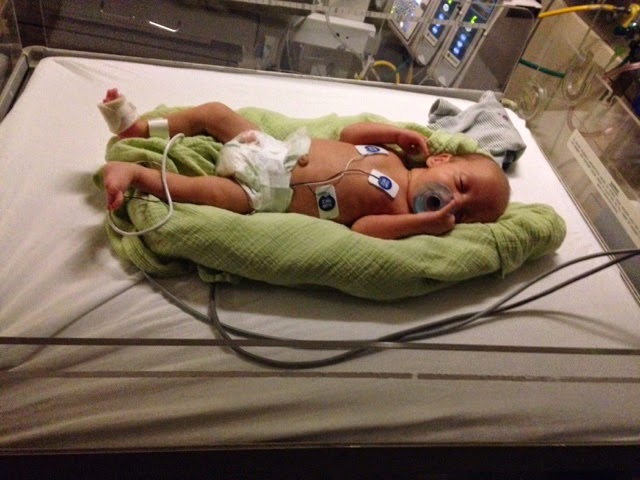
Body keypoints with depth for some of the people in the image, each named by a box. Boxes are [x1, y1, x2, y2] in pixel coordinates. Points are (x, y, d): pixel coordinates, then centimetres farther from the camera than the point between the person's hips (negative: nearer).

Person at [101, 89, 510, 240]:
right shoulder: (392, 157, 4)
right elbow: (348, 133, 14)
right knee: (215, 112, 5)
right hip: (275, 151, 5)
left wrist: (425, 223, -31)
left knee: (209, 191, -27)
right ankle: (138, 128, 17)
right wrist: (398, 132, 5)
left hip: (264, 193, -5)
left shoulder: (398, 208, -10)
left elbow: (359, 228, -27)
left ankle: (136, 174, -10)